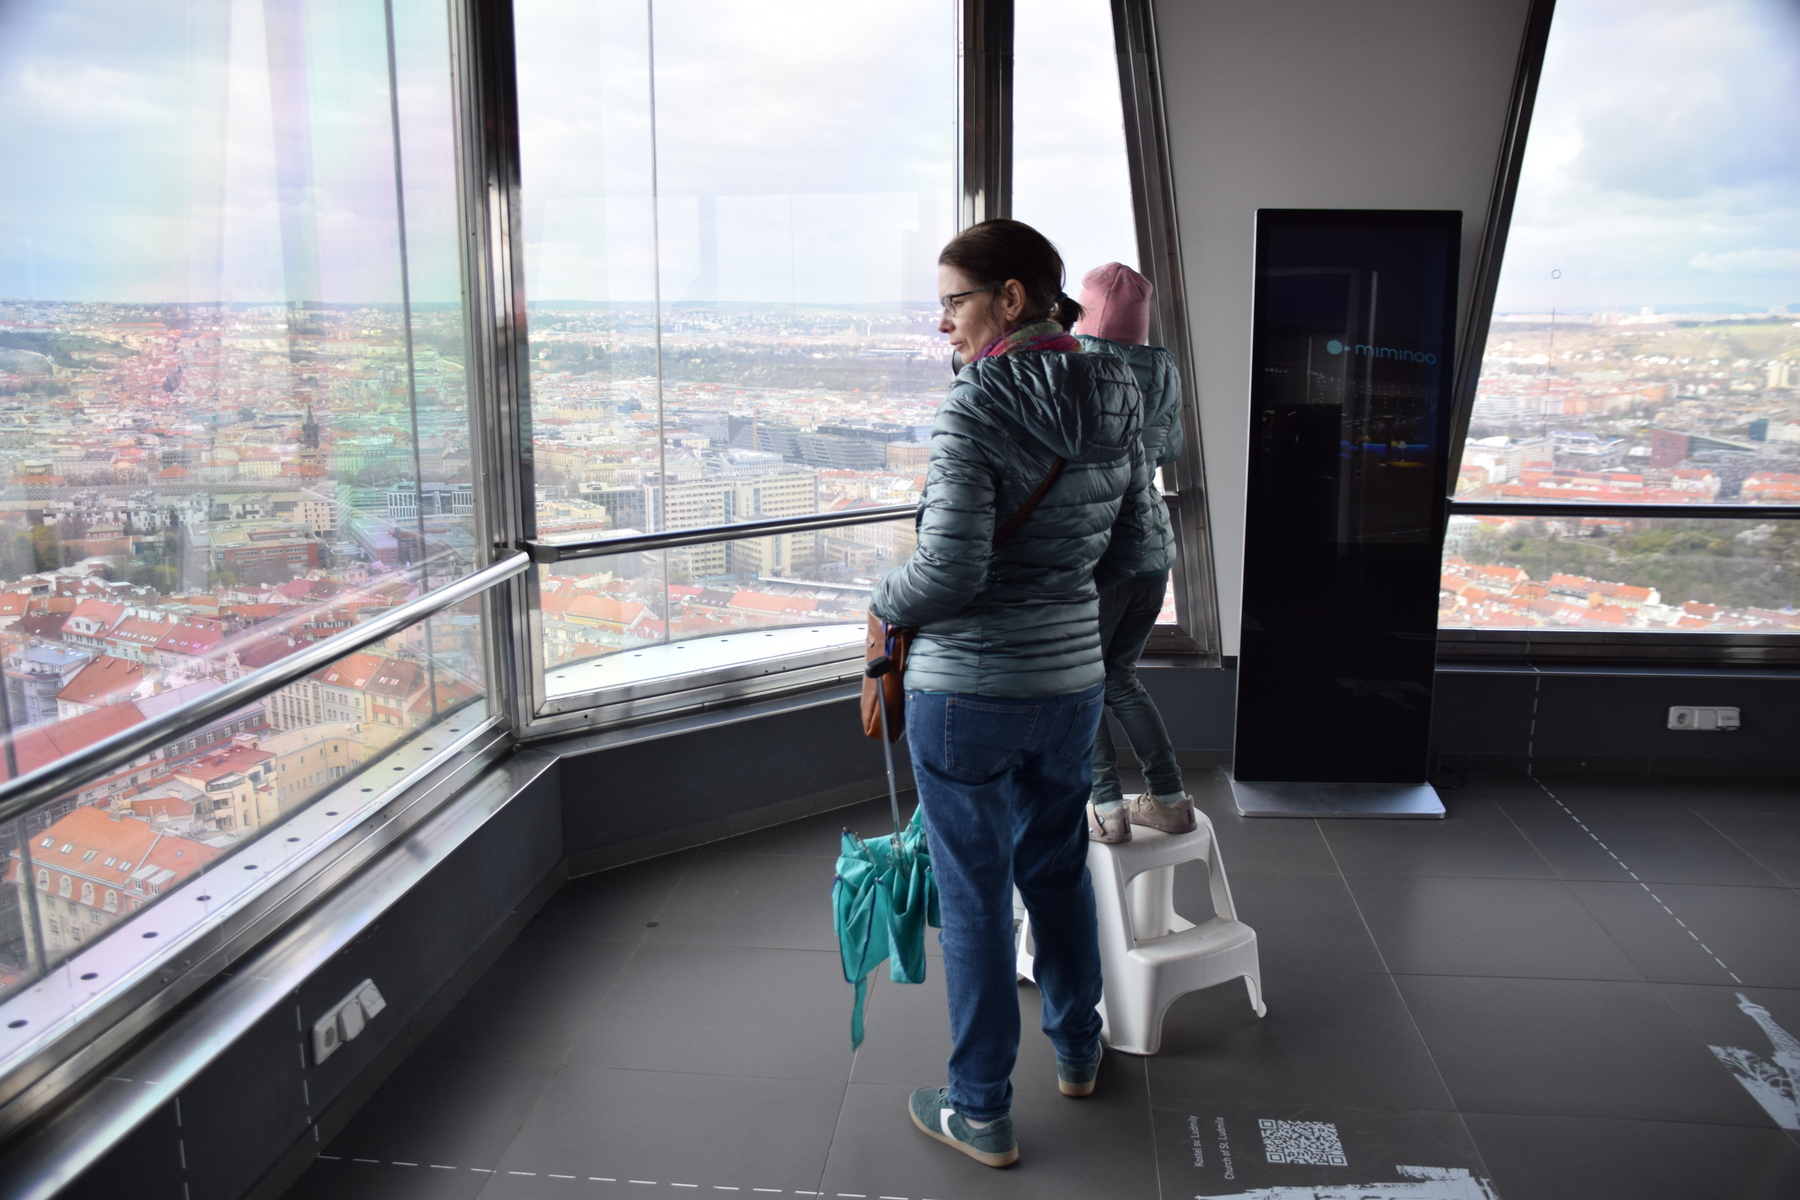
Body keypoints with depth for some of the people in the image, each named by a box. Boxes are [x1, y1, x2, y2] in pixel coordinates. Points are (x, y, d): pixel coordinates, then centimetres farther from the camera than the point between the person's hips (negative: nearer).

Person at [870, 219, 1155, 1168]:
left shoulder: (972, 408, -19)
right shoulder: (1116, 404, 1)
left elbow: (949, 567, -23)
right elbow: (1129, 545, 9)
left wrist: (885, 606, -4)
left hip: (965, 689, -6)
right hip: (1071, 676, 7)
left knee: (974, 896, 8)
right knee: (1057, 868, 25)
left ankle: (981, 1110, 24)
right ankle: (1078, 1049, 45)